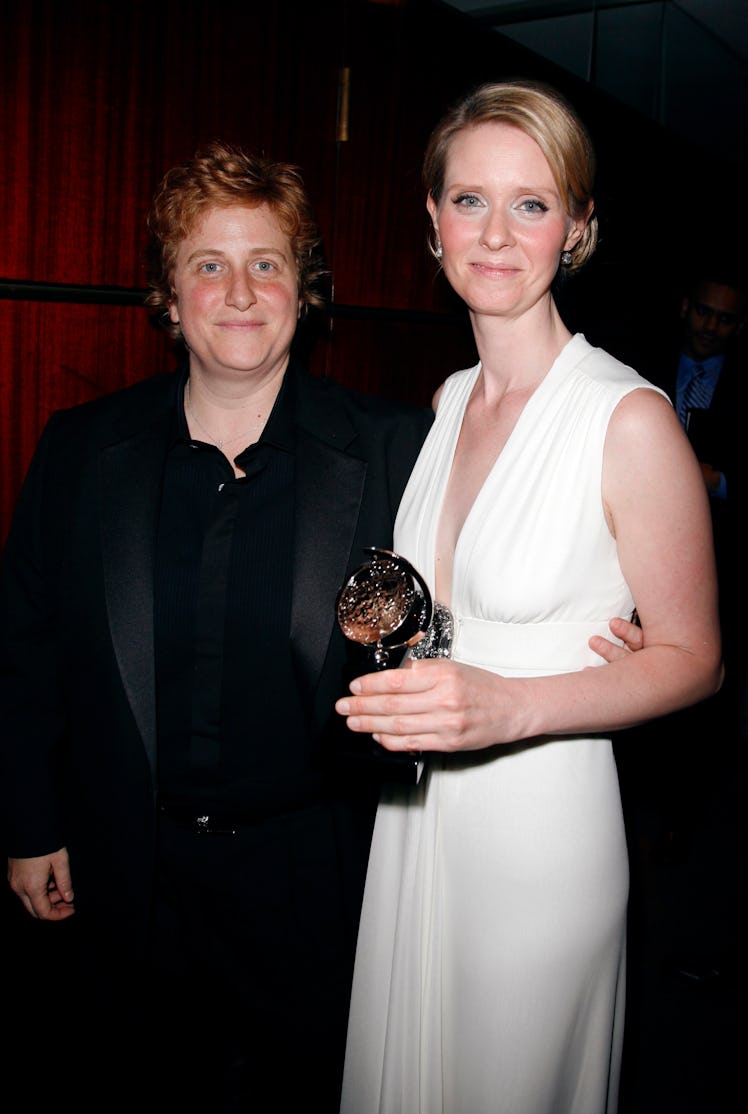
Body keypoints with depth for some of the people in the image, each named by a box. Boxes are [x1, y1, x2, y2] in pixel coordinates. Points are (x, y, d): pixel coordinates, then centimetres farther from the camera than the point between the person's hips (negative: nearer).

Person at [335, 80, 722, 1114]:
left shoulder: (630, 417, -19)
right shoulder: (449, 399, 2)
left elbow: (691, 659, -12)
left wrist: (509, 706, -26)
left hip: (539, 822, -6)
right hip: (413, 811, 6)